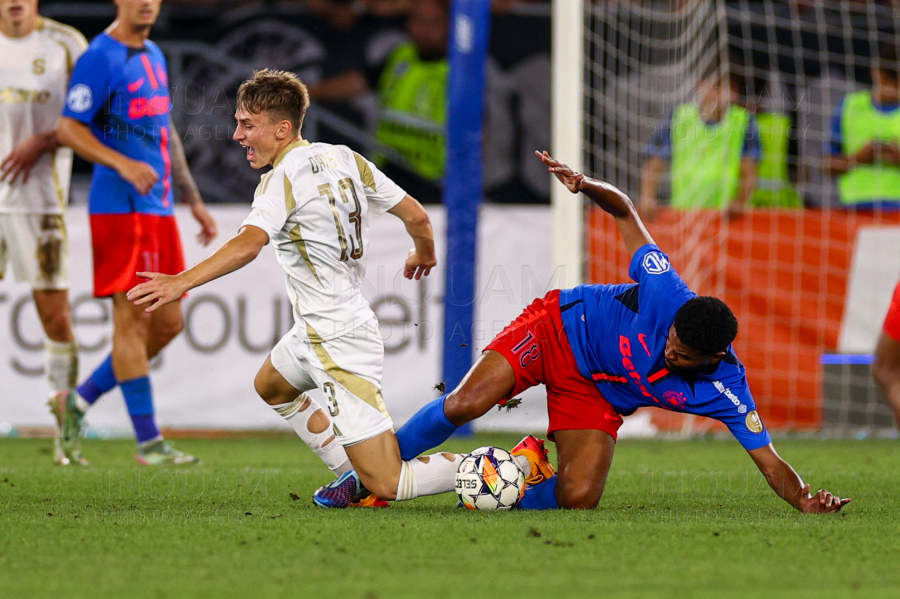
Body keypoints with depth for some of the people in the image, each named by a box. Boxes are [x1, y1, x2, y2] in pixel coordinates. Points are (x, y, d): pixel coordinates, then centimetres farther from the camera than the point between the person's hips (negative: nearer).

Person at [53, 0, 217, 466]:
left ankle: (80, 401, 19)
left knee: (168, 323, 7)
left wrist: (194, 201, 25)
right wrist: (124, 164, -25)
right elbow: (68, 128, -13)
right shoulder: (99, 58, -9)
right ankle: (149, 443, -6)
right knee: (132, 319, -7)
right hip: (120, 208, -9)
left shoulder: (154, 56, 18)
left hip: (158, 209, 9)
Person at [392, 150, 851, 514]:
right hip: (558, 328, -2)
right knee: (465, 405, -26)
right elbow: (624, 212, -13)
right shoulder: (666, 292, -28)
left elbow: (769, 462, -19)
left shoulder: (725, 389, -23)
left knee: (578, 498, -21)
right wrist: (586, 186, -32)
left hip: (597, 397, 3)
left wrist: (804, 501, -39)